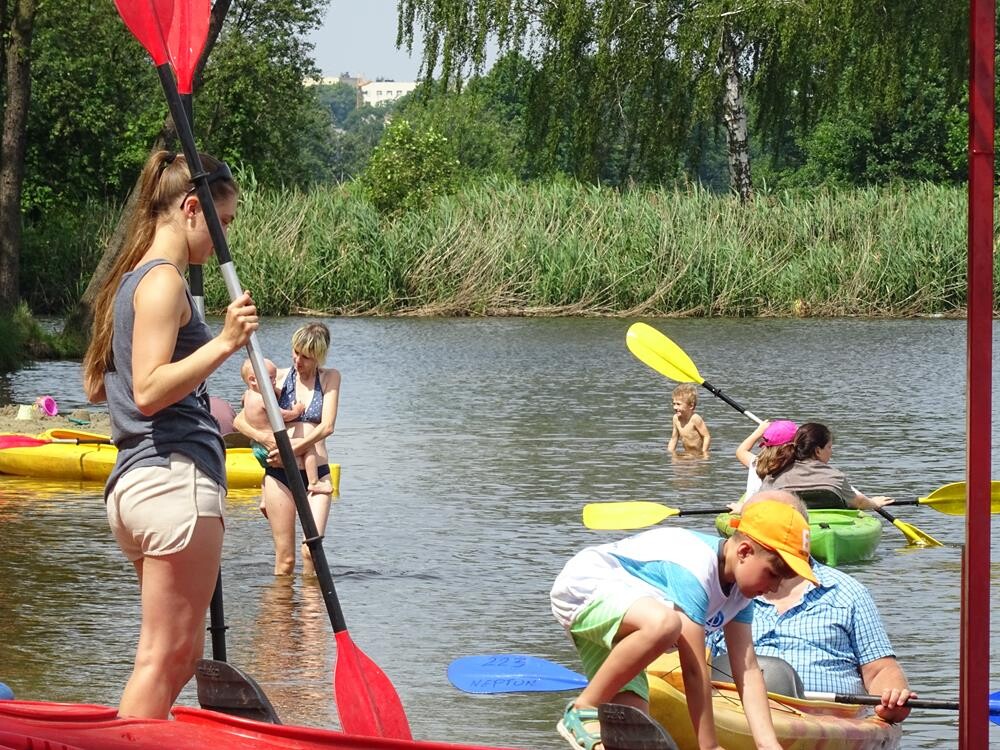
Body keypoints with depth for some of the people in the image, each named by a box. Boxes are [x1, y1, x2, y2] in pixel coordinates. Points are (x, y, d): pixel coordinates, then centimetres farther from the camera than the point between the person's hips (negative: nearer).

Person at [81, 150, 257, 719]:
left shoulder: (128, 280, 19)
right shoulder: (164, 280, -10)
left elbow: (96, 388, 26)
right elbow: (149, 390, -20)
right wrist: (223, 344, -26)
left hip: (135, 482, 10)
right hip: (177, 480, -10)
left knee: (180, 654, 14)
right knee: (166, 657, -7)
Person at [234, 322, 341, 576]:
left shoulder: (330, 378, 6)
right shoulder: (279, 378, 6)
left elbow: (326, 427, -4)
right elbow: (240, 420, 7)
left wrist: (292, 449, -12)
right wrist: (265, 438, -12)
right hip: (280, 473, 0)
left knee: (312, 549, -13)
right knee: (285, 557, -3)